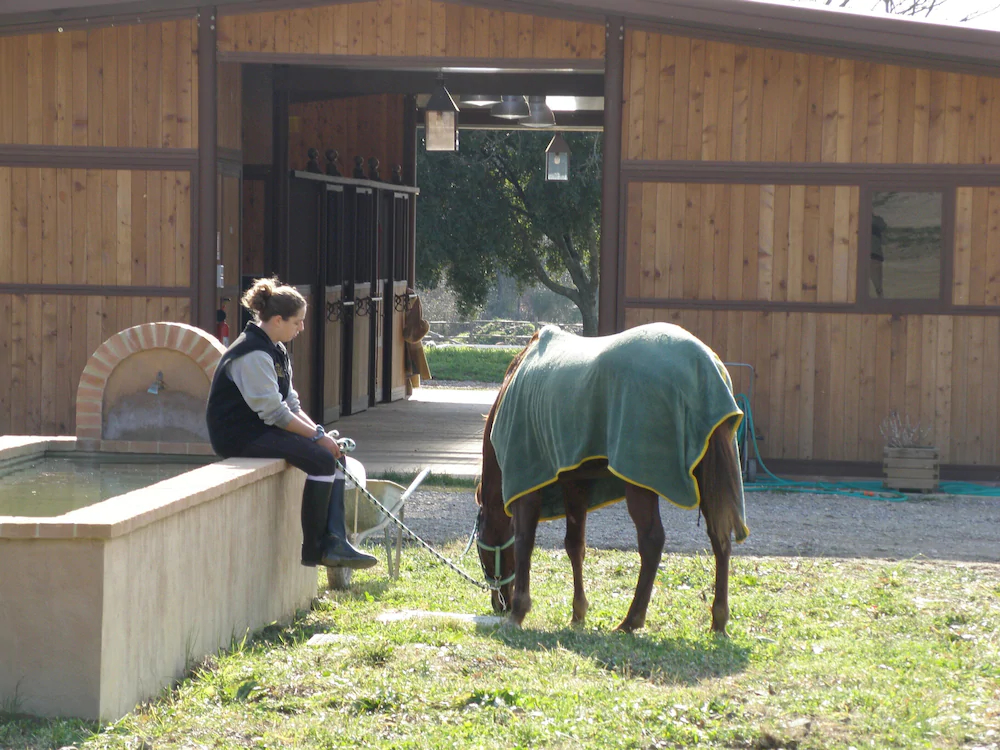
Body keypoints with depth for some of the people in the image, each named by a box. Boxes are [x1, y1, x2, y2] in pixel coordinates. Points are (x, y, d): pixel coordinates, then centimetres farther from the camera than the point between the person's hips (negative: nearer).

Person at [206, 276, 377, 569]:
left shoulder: (275, 350, 14)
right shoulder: (253, 354, -19)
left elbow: (291, 405, 15)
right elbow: (274, 413, -22)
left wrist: (320, 432, 0)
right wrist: (317, 435, -16)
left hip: (262, 429, 10)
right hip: (240, 436, -10)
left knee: (334, 454, -2)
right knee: (321, 459, -22)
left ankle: (334, 543, -10)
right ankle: (312, 550, -14)